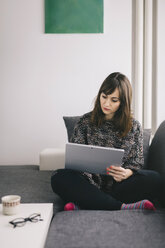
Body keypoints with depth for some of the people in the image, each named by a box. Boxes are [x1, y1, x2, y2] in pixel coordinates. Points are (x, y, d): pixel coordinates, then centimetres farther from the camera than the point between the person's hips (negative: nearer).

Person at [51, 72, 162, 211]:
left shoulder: (134, 126, 9)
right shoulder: (86, 121, 8)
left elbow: (137, 162, 7)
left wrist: (127, 173, -17)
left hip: (119, 184, 1)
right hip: (91, 184, 0)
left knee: (154, 179, -29)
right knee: (59, 178, -29)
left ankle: (84, 206, -31)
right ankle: (122, 207, -33)